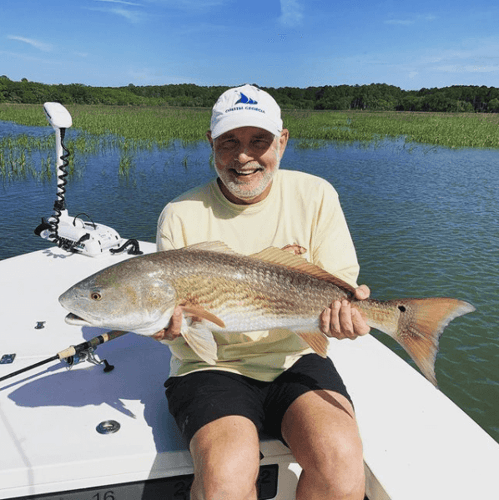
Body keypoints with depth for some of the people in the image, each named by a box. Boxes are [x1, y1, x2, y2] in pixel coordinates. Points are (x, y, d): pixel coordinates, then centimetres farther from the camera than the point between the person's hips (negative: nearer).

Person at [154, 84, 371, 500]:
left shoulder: (316, 196, 1)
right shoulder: (181, 215, -2)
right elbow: (170, 311, 1)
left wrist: (343, 310, -22)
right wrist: (172, 328, -23)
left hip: (296, 359, 2)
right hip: (212, 366, -1)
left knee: (340, 460, -24)